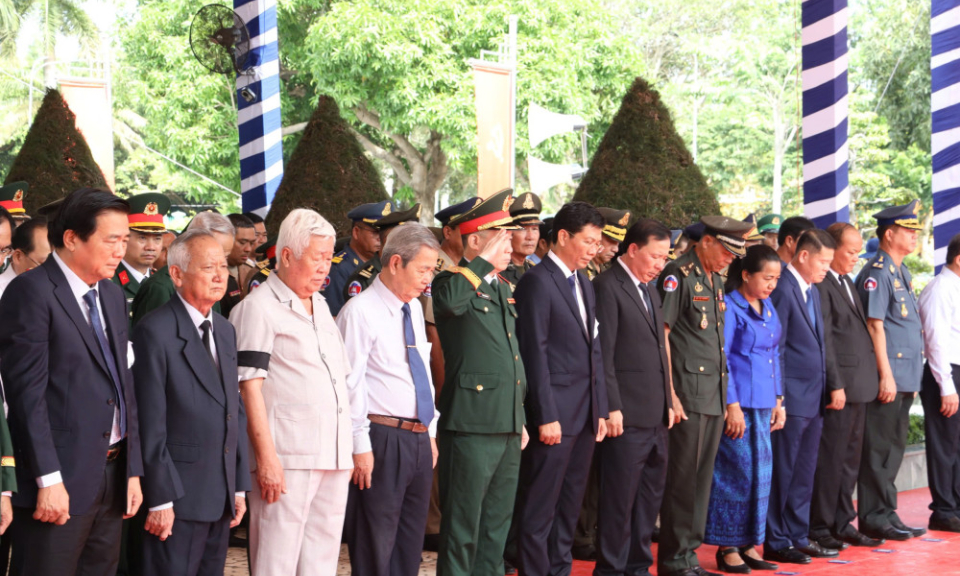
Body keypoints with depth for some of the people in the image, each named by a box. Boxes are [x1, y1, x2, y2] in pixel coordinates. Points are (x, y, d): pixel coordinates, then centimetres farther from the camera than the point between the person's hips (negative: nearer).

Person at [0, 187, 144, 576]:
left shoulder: (113, 296, 15)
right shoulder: (31, 292, -9)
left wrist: (133, 470, 12)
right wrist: (48, 480, -18)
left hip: (113, 475, 7)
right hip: (60, 479, -7)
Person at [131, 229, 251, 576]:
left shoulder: (225, 330, 15)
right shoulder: (156, 331, -11)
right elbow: (151, 423, -14)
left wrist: (240, 486, 12)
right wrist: (159, 500, -16)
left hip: (222, 497, 7)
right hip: (179, 496, -7)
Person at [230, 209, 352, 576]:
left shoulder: (320, 307, 19)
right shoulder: (258, 308, -5)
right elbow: (250, 387, -11)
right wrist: (266, 456, -16)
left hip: (333, 457, 8)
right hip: (287, 459, -8)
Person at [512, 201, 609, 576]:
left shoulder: (584, 284, 17)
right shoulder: (537, 281, -10)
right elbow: (535, 353, -14)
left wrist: (601, 409, 12)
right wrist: (546, 416, -17)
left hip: (586, 413, 8)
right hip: (555, 412, -8)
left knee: (570, 504, 12)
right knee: (540, 506, -2)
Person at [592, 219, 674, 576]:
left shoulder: (649, 291, 18)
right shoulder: (607, 287, -10)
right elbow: (603, 354, -14)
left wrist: (668, 400, 16)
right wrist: (612, 408, -18)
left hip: (655, 416, 9)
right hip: (627, 417, -9)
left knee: (650, 496, 13)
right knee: (619, 497, -2)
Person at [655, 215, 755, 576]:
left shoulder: (715, 279, 17)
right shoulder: (678, 275, -9)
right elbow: (660, 334, -13)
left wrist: (726, 396, 17)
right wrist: (669, 394, -17)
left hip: (715, 395, 8)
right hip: (689, 393, -8)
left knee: (702, 478, 10)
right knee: (682, 477, -5)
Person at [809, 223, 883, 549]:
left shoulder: (847, 282, 17)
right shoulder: (822, 285, -13)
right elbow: (823, 340, -17)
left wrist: (868, 381, 13)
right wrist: (835, 385, -19)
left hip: (859, 386, 10)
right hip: (839, 385, -10)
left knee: (850, 458, 14)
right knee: (830, 460, -3)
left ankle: (842, 524, 22)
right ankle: (819, 527, 5)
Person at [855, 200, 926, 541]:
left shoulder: (901, 272, 17)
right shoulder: (877, 272, -12)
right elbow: (875, 326, -16)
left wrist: (911, 377, 18)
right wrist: (886, 375, -19)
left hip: (905, 378, 9)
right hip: (888, 378, -9)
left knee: (893, 448, 12)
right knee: (880, 449, -4)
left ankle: (885, 514, 18)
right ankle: (876, 517, 0)